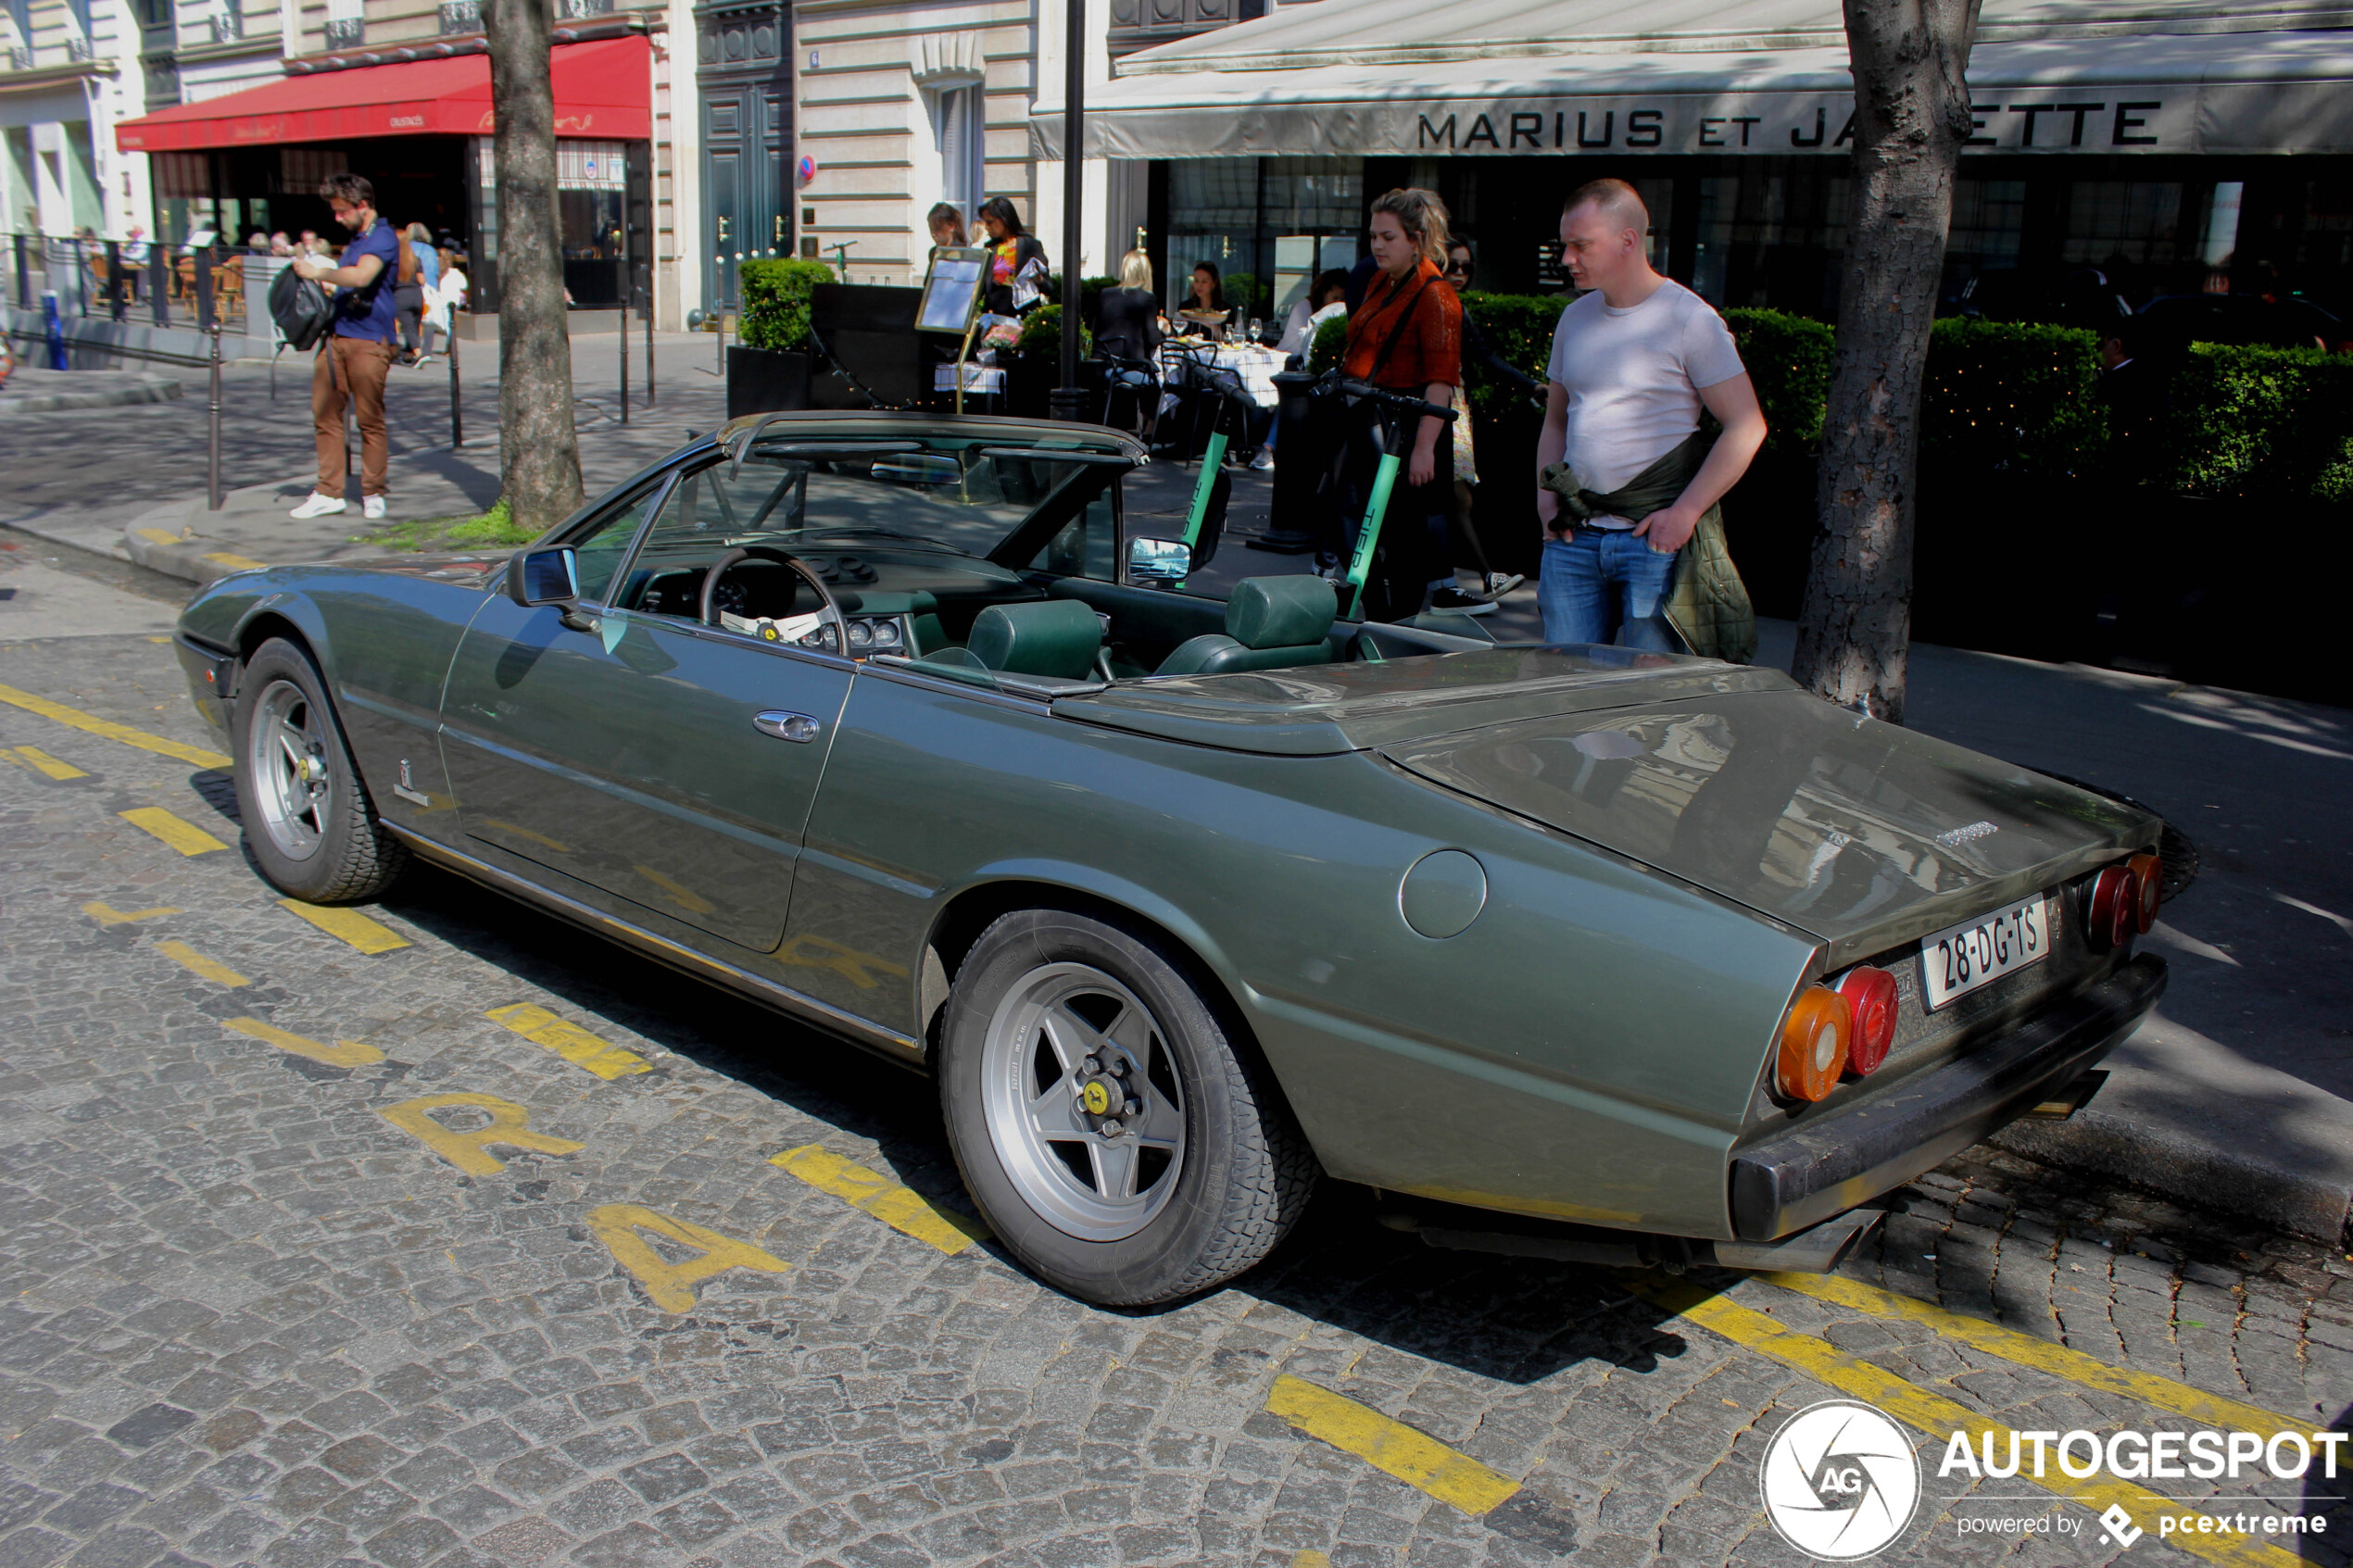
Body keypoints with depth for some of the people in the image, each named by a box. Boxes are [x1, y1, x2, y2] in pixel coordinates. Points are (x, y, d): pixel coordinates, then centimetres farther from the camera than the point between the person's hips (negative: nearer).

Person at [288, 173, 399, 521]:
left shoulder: (383, 238, -9)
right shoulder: (356, 240, 21)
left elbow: (361, 276, -25)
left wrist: (319, 272, -14)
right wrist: (315, 271, 17)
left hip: (369, 339, -9)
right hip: (337, 335, 9)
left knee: (370, 419, -2)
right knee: (325, 413, 4)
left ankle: (373, 493, 9)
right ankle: (329, 492, 8)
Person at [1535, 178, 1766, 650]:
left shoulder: (1689, 319, -6)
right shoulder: (1574, 318, 14)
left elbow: (1747, 426, -8)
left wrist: (1684, 512, -14)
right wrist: (1546, 497, 7)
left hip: (1655, 538, -5)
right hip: (1573, 538, 6)